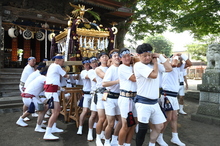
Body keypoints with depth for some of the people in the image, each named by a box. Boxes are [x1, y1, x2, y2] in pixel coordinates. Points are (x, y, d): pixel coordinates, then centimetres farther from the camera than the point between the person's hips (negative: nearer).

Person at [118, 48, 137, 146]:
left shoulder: (132, 66, 15)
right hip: (125, 98, -7)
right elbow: (134, 78, -13)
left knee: (133, 124, 13)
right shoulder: (122, 68, -8)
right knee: (126, 126, 0)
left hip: (134, 97, 7)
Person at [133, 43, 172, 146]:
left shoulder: (154, 64, 11)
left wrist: (160, 56, 6)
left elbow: (169, 69, 10)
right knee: (143, 128, -1)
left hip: (154, 102, 7)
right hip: (143, 102, -7)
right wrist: (155, 62, -4)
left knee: (159, 126, 15)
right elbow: (154, 74, -21)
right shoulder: (138, 65, -13)